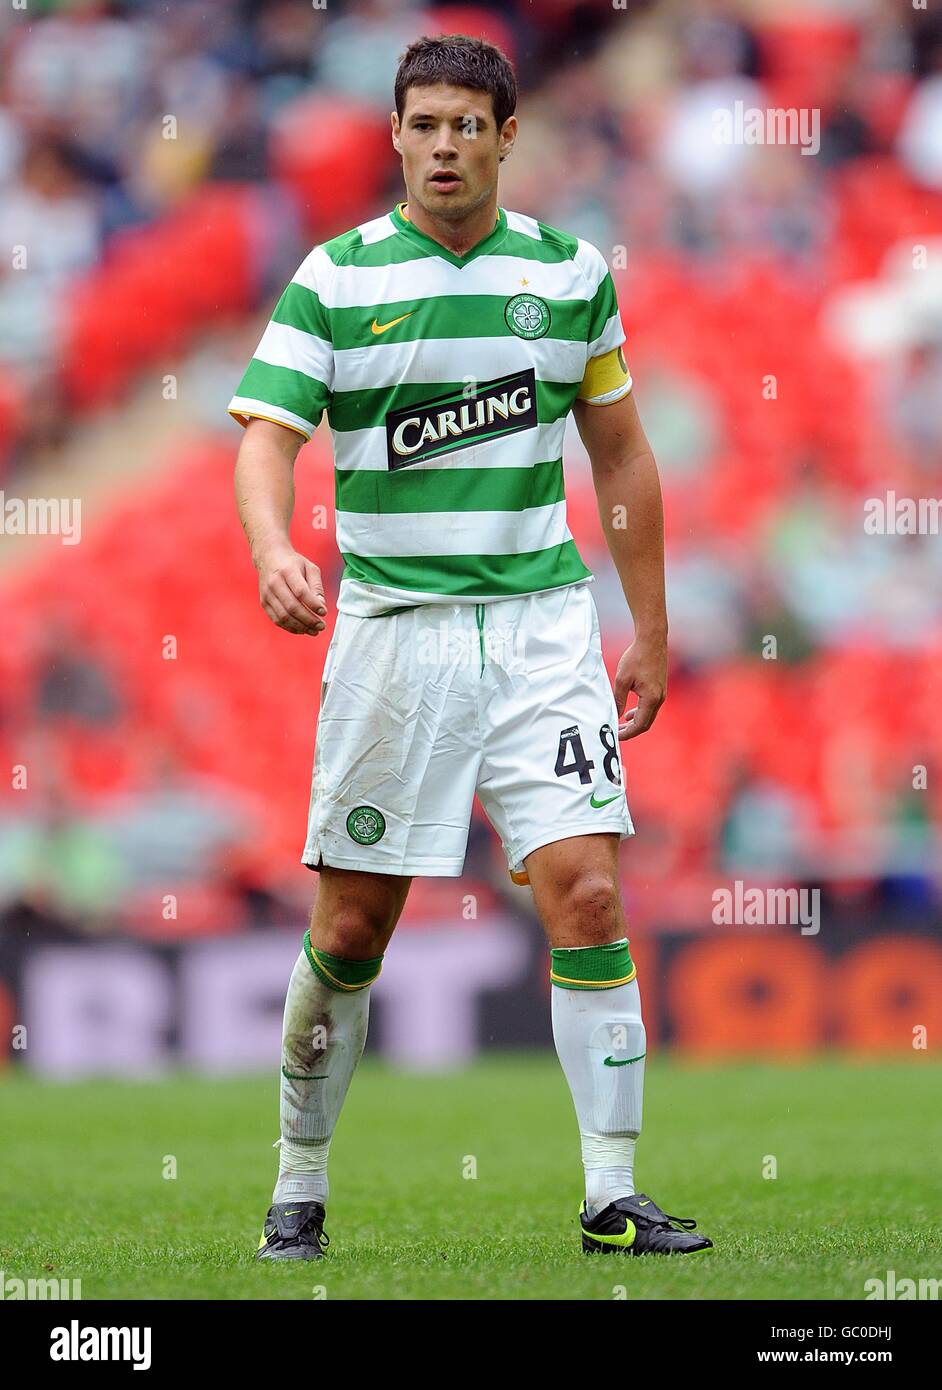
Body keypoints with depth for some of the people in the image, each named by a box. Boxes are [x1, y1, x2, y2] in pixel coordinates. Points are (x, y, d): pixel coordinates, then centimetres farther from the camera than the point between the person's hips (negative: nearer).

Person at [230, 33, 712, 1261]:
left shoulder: (570, 272, 6)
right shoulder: (334, 279, -1)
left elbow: (622, 457, 14)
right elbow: (267, 436, -9)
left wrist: (651, 635, 14)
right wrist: (275, 553, -30)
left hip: (542, 619, 1)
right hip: (392, 625, -1)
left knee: (586, 890, -10)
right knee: (351, 928, 2)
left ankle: (613, 1196, -6)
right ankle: (301, 1187, 19)